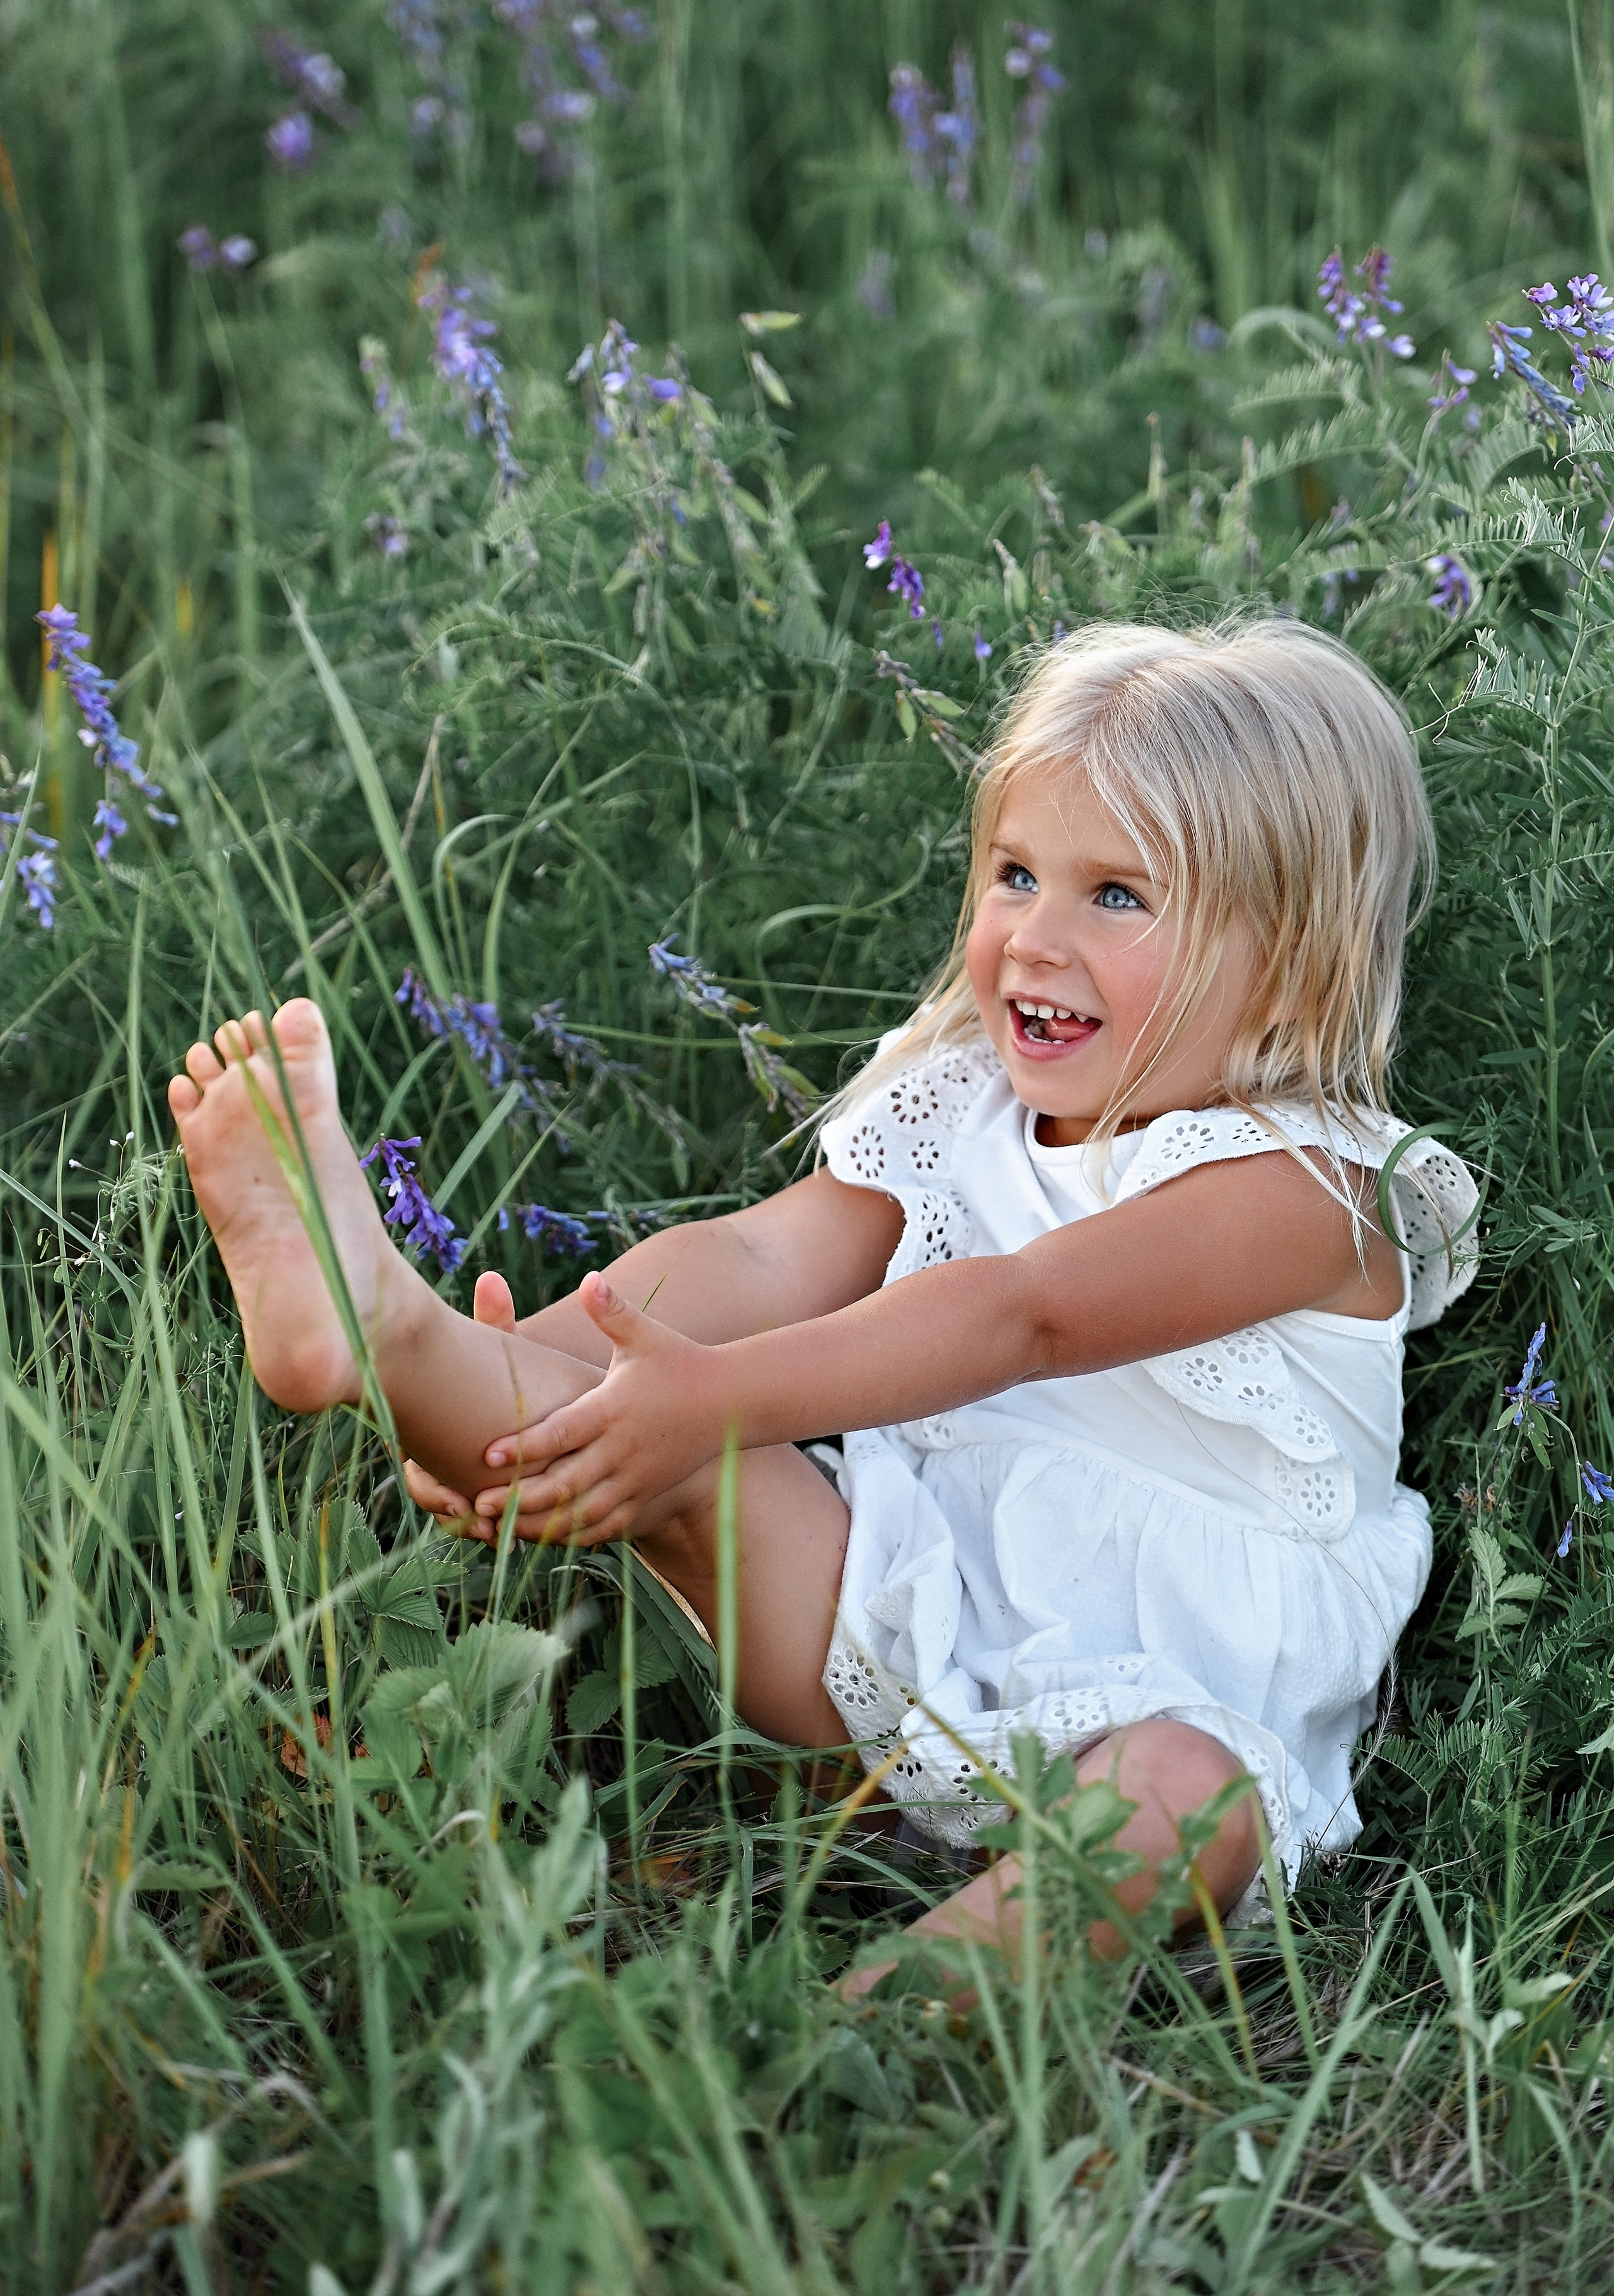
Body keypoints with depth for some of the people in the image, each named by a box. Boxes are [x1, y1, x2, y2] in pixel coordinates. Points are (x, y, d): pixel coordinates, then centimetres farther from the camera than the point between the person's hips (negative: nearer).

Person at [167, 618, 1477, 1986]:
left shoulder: (1295, 1186, -9)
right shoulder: (958, 1111, 13)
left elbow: (1020, 1315, -24)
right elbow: (756, 1261, -1)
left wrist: (723, 1394, -36)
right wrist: (519, 1385, -20)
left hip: (1163, 1688, -4)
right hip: (913, 1622, 4)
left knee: (1188, 1794, -37)